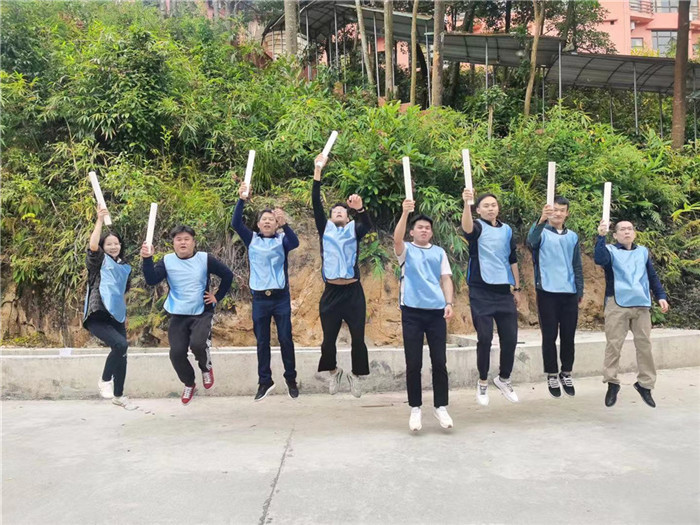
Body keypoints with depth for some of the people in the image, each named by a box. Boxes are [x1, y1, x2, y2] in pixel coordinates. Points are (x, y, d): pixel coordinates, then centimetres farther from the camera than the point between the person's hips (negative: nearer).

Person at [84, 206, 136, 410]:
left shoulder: (124, 267, 18)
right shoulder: (99, 261, 2)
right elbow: (92, 245, -20)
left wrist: (124, 314, 27)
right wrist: (100, 220, -19)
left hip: (116, 317, 7)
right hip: (97, 316, -7)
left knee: (121, 355, 8)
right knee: (120, 345, -26)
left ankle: (119, 395, 25)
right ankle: (104, 380, -5)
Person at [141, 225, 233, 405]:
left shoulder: (205, 259, -4)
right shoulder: (167, 261, -1)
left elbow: (227, 275, 3)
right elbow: (151, 280, -15)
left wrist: (217, 297, 2)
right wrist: (147, 259, -28)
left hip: (202, 313, -2)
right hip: (178, 316, 2)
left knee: (197, 343, -27)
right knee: (176, 353, -6)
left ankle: (206, 368, 8)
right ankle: (189, 384, 23)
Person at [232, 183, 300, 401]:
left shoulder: (282, 240, 3)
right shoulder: (252, 240, 7)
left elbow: (295, 242, -19)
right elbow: (235, 224, -6)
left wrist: (285, 224, -35)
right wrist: (242, 200, -18)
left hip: (281, 297, -1)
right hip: (259, 298, 2)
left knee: (285, 339, 2)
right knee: (262, 341, 7)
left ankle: (291, 379, 15)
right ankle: (265, 381, 17)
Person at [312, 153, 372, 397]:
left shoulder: (354, 231, 10)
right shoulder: (325, 229, 10)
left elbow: (368, 225, -12)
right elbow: (316, 205, 0)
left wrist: (360, 209, -33)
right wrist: (318, 172, -8)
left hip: (353, 292, 0)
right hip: (331, 292, 1)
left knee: (358, 338, 0)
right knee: (328, 339, 5)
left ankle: (355, 375, 21)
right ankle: (334, 371, 31)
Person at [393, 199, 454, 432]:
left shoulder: (439, 252, 14)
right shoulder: (406, 250, 6)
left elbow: (446, 279, 10)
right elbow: (397, 238, -16)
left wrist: (448, 303, -4)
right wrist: (405, 212, -28)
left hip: (436, 311, 2)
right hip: (412, 311, -2)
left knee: (439, 362, 3)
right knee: (413, 363, 1)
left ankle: (440, 406, 15)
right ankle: (415, 409, 12)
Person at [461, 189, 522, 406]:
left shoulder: (507, 230, 12)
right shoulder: (477, 227, -3)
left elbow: (512, 260, 18)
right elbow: (466, 228, -29)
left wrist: (517, 288, 14)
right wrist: (466, 203, -47)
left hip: (504, 291, 4)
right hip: (481, 292, -4)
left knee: (510, 338, 5)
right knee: (484, 339, -2)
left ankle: (504, 378, 27)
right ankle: (482, 383, 15)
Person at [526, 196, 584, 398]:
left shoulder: (573, 237, 13)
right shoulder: (542, 233, -1)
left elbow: (577, 266, 16)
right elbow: (531, 240, -26)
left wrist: (580, 291, 11)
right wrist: (542, 219, -43)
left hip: (569, 293, 4)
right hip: (548, 292, -3)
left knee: (568, 336, 8)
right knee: (549, 336, 2)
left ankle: (566, 374, 23)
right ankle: (552, 376, 13)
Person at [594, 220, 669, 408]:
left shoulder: (643, 252, 19)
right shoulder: (610, 250, 6)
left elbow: (652, 276, 21)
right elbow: (599, 260, -17)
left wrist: (661, 296, 11)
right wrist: (601, 236, -24)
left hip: (641, 305, 4)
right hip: (617, 304, -4)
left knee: (644, 345, 4)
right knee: (614, 345, -4)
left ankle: (645, 384, 14)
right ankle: (612, 383, 4)